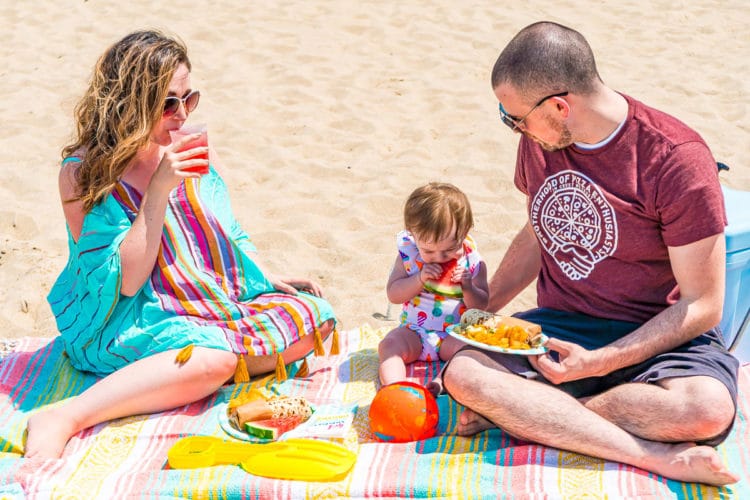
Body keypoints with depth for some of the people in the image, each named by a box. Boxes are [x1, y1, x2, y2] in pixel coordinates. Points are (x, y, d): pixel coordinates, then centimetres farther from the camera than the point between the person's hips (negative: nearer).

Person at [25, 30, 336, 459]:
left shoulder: (196, 153, 3)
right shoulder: (84, 173, -12)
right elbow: (123, 280, -17)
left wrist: (273, 279, 2)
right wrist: (159, 190, -22)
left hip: (218, 308, 6)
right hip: (129, 323, -6)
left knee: (313, 313, -13)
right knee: (211, 355, -36)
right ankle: (62, 419, -36)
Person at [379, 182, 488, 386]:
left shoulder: (472, 261, -5)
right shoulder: (408, 254, -3)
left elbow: (482, 306, -3)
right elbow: (393, 294, -4)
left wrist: (468, 287, -23)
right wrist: (419, 279, -19)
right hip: (414, 332, 1)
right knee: (389, 344, -26)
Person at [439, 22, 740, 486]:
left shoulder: (678, 159, -17)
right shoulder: (540, 141, 1)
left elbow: (702, 305, -15)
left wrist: (598, 363, -22)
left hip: (656, 336, -4)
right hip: (557, 325, 4)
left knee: (707, 409, -37)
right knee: (462, 373, -27)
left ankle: (523, 416, -18)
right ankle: (659, 456, -29)